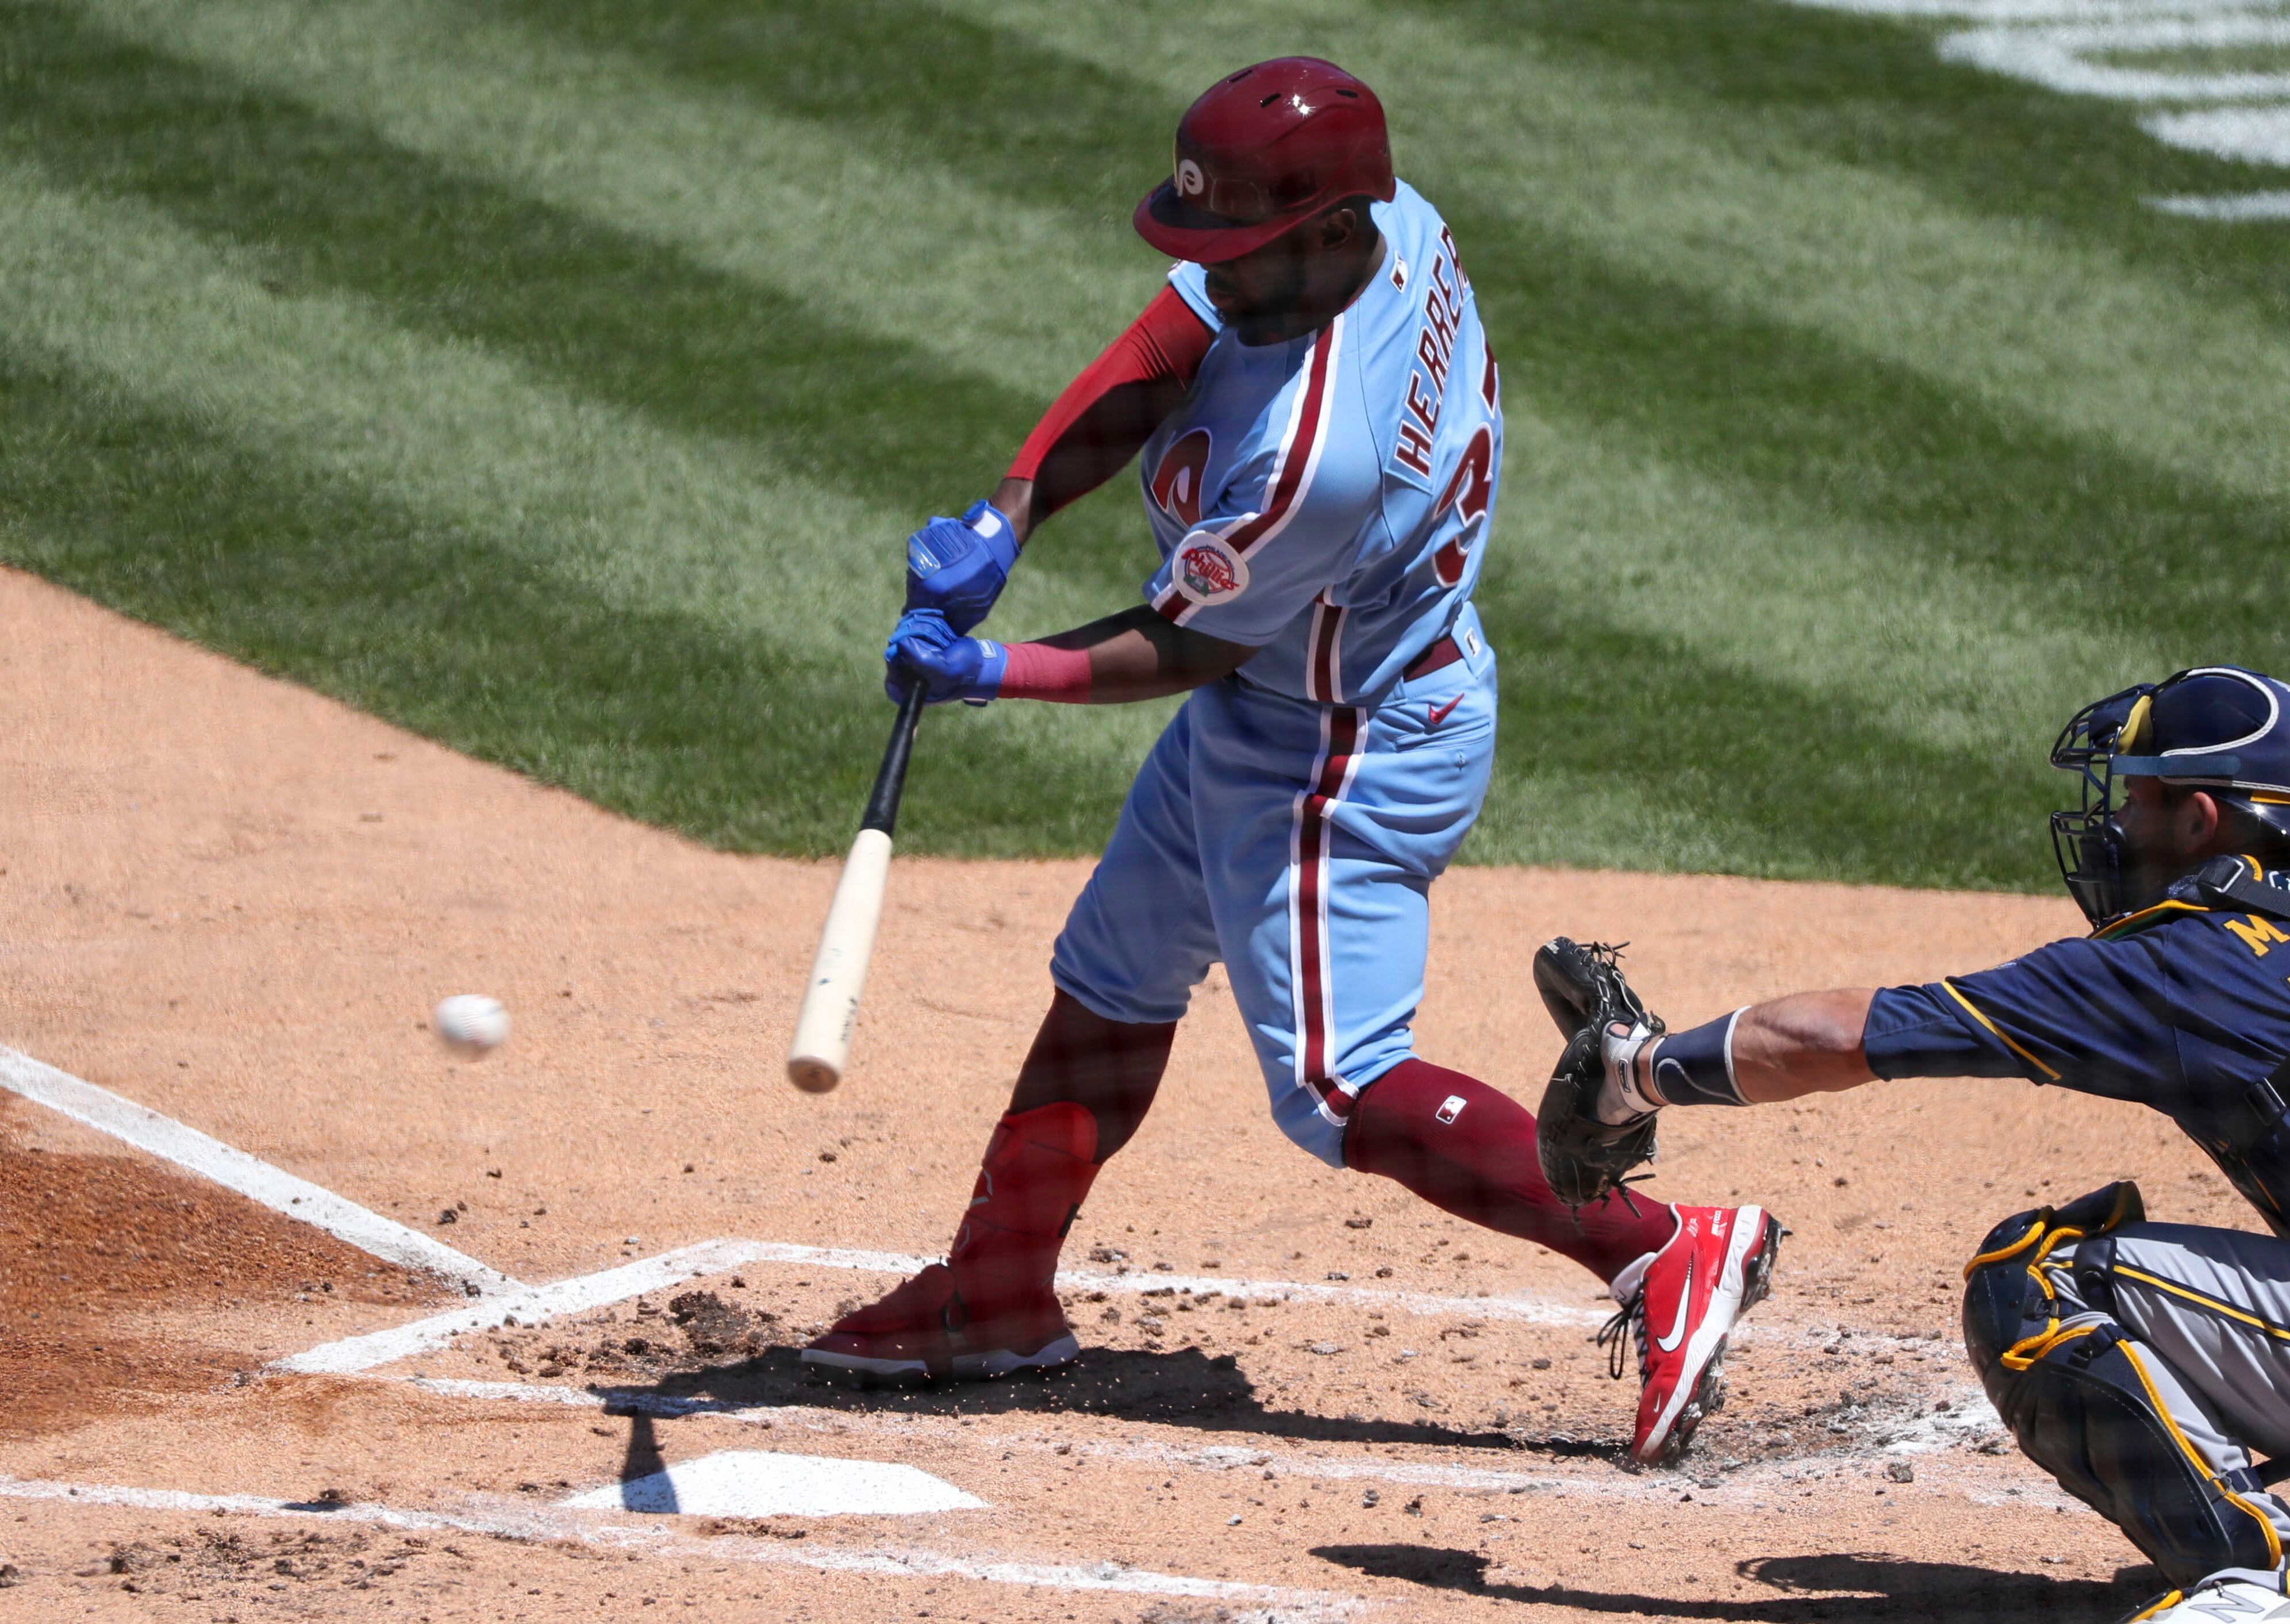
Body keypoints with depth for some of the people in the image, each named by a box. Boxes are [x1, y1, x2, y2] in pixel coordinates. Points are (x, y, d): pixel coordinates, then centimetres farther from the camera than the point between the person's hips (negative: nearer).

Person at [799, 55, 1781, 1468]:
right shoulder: (1392, 226, -14)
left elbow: (1184, 650, -23)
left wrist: (989, 676, -17)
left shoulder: (1311, 452, -38)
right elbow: (1142, 375, -7)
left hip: (1349, 756, -10)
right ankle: (1002, 1295, 34)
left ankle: (1668, 1253, -7)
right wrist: (1003, 520, -18)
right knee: (1112, 979, 20)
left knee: (1338, 1089, -9)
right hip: (1271, 708, 10)